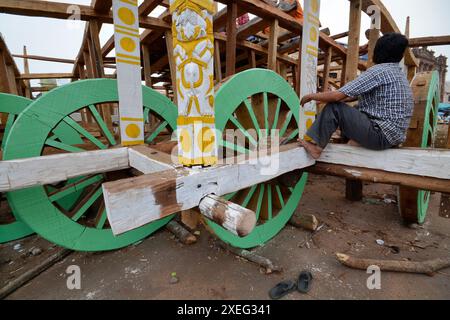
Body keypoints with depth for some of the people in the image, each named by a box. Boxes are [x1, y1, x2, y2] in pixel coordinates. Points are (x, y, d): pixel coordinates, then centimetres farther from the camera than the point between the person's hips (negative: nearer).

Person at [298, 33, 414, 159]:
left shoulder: (378, 71, -13)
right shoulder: (399, 73, 16)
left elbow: (338, 95, -19)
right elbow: (356, 96, 18)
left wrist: (312, 96, -3)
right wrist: (324, 98, 19)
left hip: (381, 136, -9)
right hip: (394, 136, 9)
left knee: (334, 107, -12)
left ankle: (315, 145, -10)